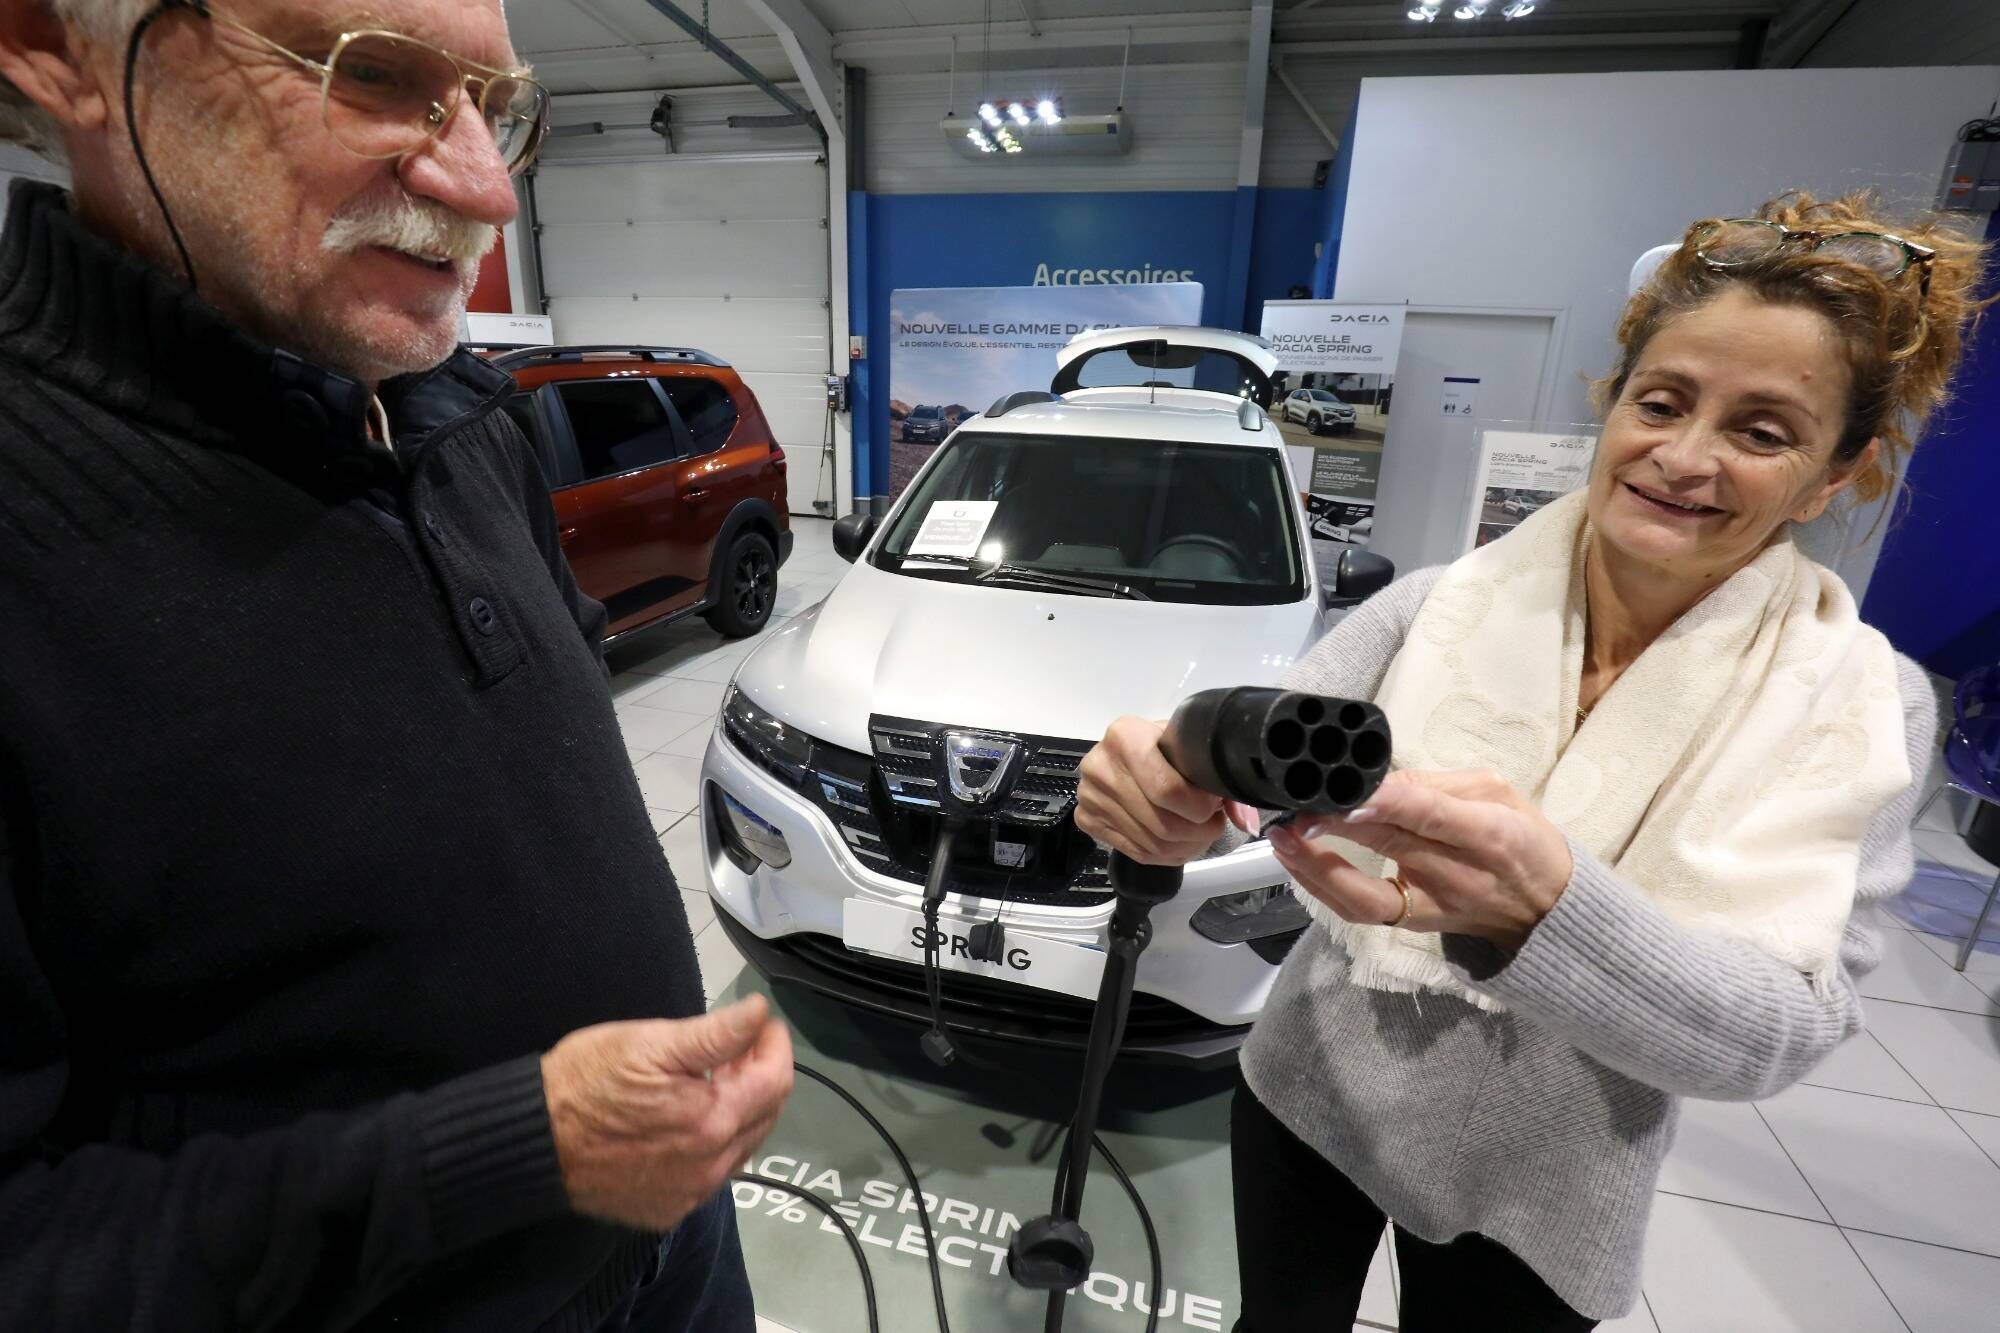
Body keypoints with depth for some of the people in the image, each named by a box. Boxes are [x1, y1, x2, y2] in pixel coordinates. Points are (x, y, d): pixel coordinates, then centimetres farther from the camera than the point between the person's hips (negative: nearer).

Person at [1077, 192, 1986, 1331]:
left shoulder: (1859, 707, -12)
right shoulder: (1435, 605, -11)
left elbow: (1780, 1032, -22)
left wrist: (1544, 905, -43)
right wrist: (1168, 779, -43)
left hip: (1535, 1209, 0)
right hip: (1307, 1102, 1)